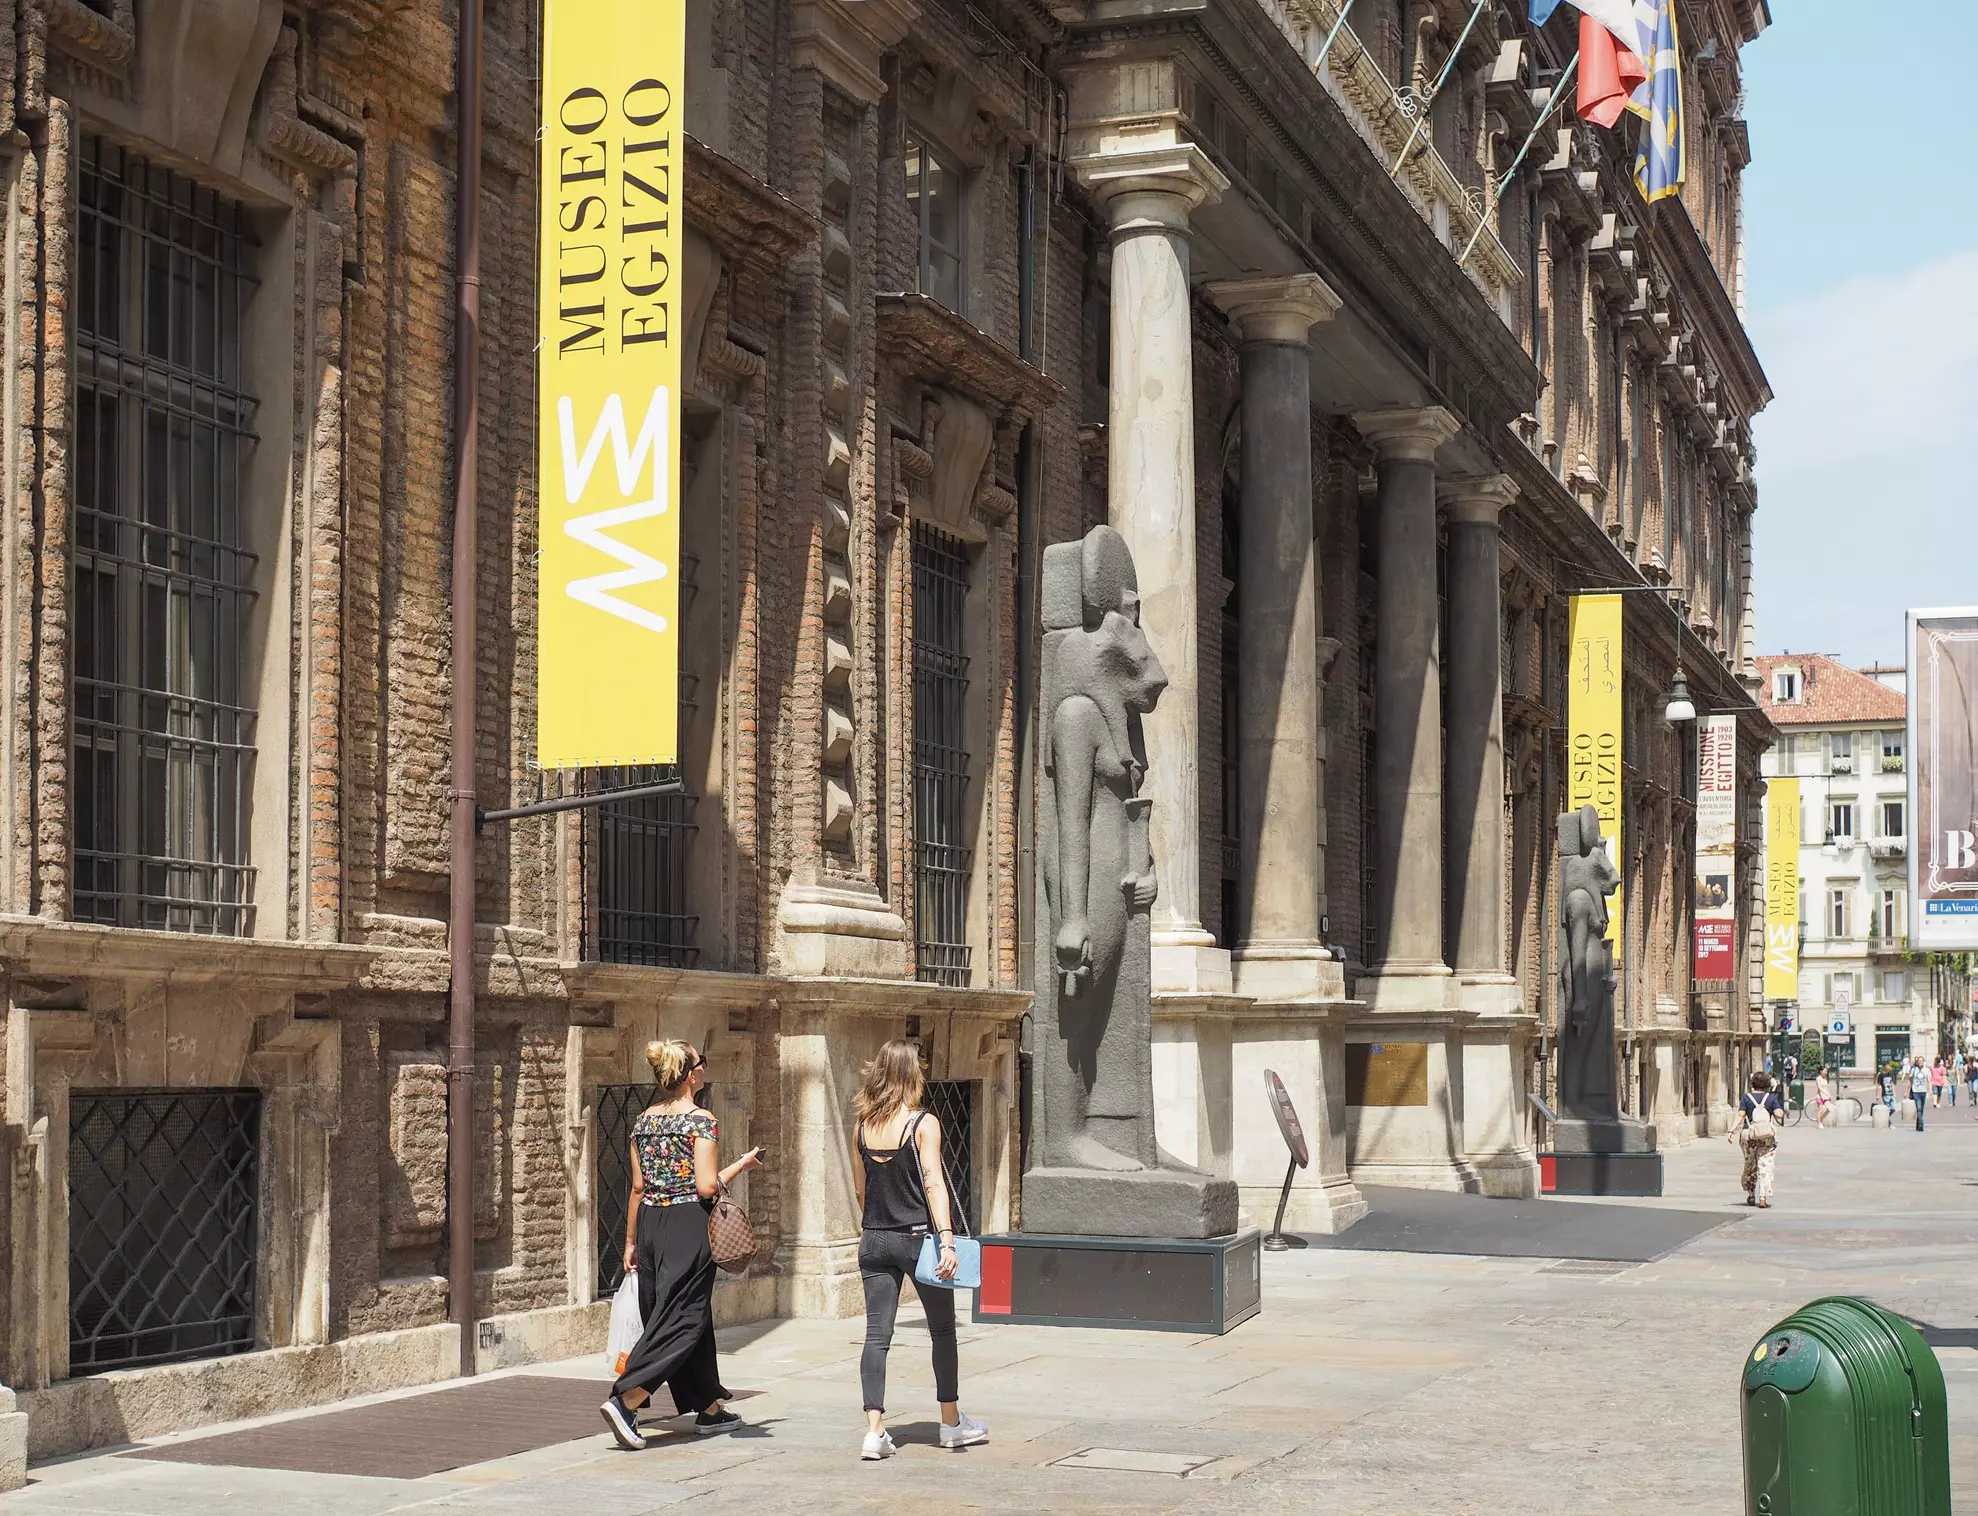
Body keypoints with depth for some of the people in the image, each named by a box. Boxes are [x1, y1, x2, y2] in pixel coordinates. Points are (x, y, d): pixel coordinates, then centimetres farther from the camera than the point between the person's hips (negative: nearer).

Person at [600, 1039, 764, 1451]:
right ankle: (625, 1399, -19)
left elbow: (638, 1187, 11)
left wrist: (631, 1241, 17)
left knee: (679, 1315, 15)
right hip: (688, 1226, -7)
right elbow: (707, 1186, -15)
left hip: (649, 1222, 7)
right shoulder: (701, 1121, -10)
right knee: (681, 1320, -5)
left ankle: (709, 1408, 24)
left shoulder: (643, 1121, 9)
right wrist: (741, 1165, 1)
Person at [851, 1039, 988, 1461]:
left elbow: (861, 1188, 13)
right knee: (943, 1331, 13)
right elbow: (933, 1183, -17)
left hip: (874, 1241, 4)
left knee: (877, 1335, 2)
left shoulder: (862, 1127, 5)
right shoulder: (923, 1124, -9)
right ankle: (952, 1423, 23)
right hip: (917, 1237, -4)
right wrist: (946, 1239, -22)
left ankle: (874, 1430, -8)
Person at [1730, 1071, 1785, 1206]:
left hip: (1749, 1135, 1)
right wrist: (1783, 1112, 14)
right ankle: (1763, 1197, -11)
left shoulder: (1746, 1097, 0)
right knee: (1765, 1167, 0)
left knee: (1750, 1166, 16)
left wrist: (1731, 1130, -11)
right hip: (1767, 1135, -1)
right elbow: (1779, 1114, -9)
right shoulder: (1771, 1098, -1)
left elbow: (1740, 1115, -9)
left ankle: (1751, 1196, 24)